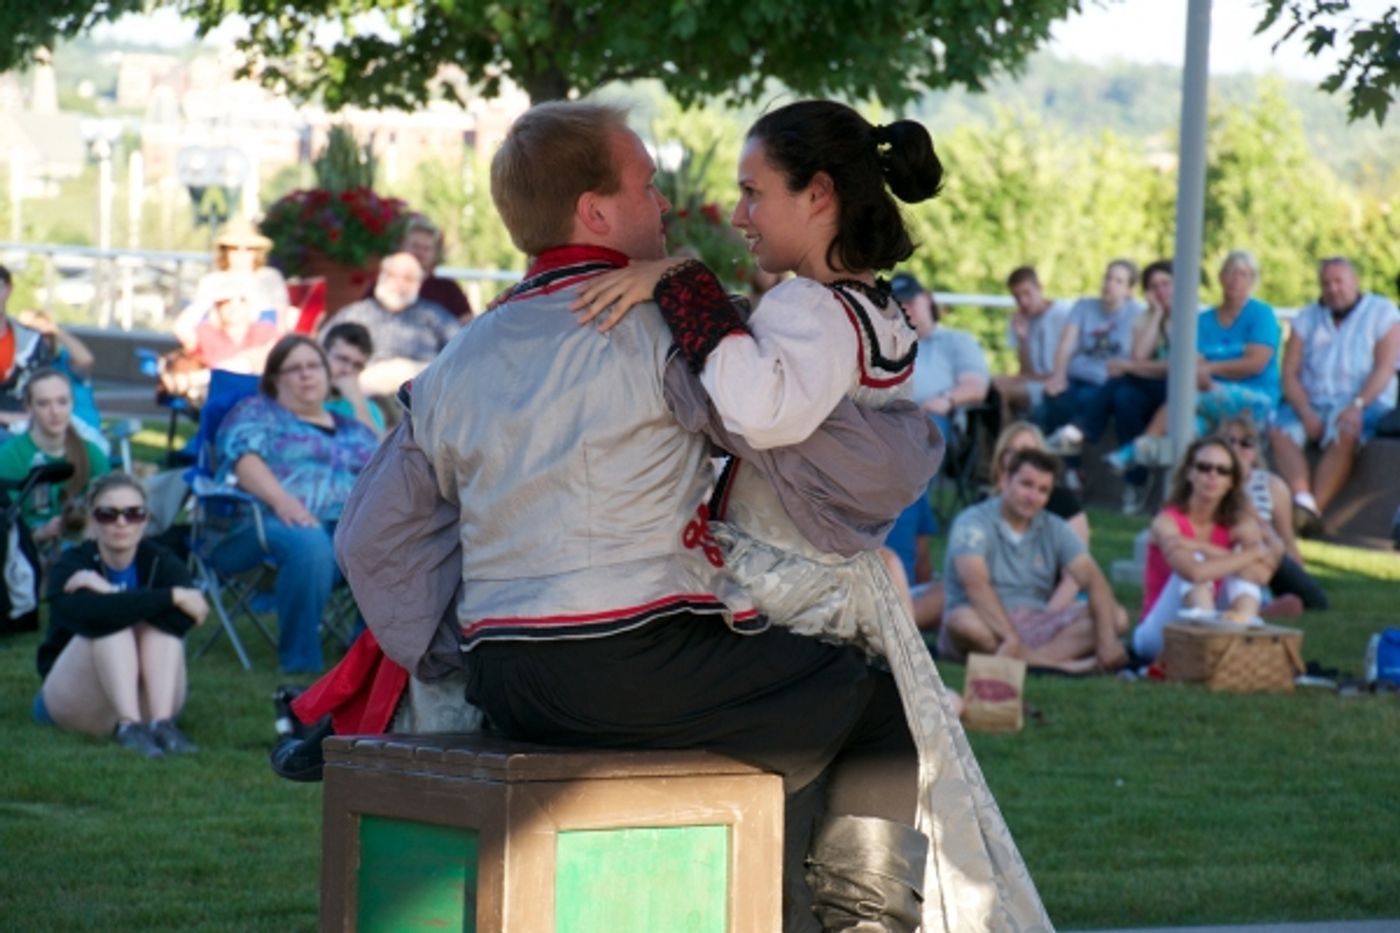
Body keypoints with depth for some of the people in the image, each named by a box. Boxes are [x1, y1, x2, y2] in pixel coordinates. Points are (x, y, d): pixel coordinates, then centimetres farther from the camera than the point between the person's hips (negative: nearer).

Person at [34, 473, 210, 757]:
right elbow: (86, 613, -38)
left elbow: (183, 617, -28)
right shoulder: (72, 566, -13)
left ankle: (162, 722, -37)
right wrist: (172, 596, -35)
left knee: (163, 622, -23)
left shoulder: (160, 562, -6)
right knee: (112, 622, -28)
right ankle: (128, 726, -42)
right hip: (77, 700, -2)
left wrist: (108, 592, -29)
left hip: (146, 700, 2)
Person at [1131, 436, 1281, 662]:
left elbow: (1262, 574, -21)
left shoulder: (1240, 523, -1)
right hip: (1160, 634, -4)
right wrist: (1255, 553, -22)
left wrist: (1201, 548, -26)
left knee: (1244, 569, -16)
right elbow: (1193, 572, -34)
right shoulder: (1167, 522, -14)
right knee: (1196, 561, -26)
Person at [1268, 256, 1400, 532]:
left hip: (1365, 403, -3)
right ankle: (1302, 502, -44)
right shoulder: (1307, 318, 15)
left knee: (1344, 435, -37)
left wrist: (1357, 405, -21)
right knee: (1280, 432, -27)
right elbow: (1290, 372, 6)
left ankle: (1315, 508, -43)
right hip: (1311, 403, 3)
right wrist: (1306, 413, -12)